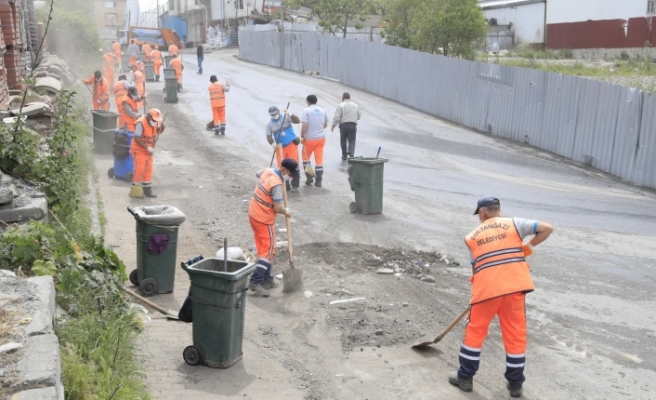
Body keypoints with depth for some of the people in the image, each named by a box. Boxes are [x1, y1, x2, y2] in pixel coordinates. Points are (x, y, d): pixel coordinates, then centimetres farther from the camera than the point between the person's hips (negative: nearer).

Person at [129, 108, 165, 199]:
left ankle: (147, 190, 19)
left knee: (148, 170, 10)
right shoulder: (141, 123, -22)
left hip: (148, 150, 8)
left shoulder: (155, 122, 1)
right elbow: (136, 138, -24)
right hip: (139, 150, -8)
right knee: (139, 170, -5)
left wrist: (162, 126, -7)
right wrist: (147, 147, -24)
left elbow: (159, 131, 16)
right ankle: (135, 190, 5)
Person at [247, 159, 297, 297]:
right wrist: (286, 212, -6)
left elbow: (258, 174, 27)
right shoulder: (277, 184, -25)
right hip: (264, 220, -9)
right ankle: (255, 282, -12)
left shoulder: (267, 171, 1)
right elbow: (278, 208, -27)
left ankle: (267, 278, 26)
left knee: (263, 248, 17)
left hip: (254, 214, 9)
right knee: (268, 251, -5)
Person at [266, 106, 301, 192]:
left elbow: (297, 121, -16)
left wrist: (290, 115, -33)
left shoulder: (285, 117, -4)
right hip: (280, 147, 3)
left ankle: (295, 185, 0)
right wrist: (273, 143, -14)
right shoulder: (269, 124, 5)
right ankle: (285, 185, 18)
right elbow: (269, 136, 5)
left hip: (292, 145, -3)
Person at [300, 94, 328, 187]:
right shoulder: (322, 111, 5)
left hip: (310, 138, -4)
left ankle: (309, 177, 12)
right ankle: (319, 181, 4)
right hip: (321, 138, 4)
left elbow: (304, 125, -18)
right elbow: (325, 125, 13)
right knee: (319, 159, 4)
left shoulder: (306, 111, -11)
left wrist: (302, 136, -7)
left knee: (305, 157, 16)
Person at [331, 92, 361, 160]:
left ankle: (344, 156, 23)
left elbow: (337, 117, -10)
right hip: (353, 126, 2)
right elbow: (358, 117, 16)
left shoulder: (341, 105, -3)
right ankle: (351, 153, -23)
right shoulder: (355, 105, 11)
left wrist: (333, 125, 1)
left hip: (343, 125, -2)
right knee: (352, 141, 3)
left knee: (343, 141, 15)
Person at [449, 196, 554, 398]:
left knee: (475, 332, 15)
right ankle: (515, 384, 20)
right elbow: (547, 228, 3)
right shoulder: (513, 223, 9)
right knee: (516, 335, 12)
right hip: (514, 287, 1)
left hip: (486, 289, 0)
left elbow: (475, 266, 13)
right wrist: (528, 246, 17)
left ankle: (465, 377, 22)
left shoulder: (471, 237, 12)